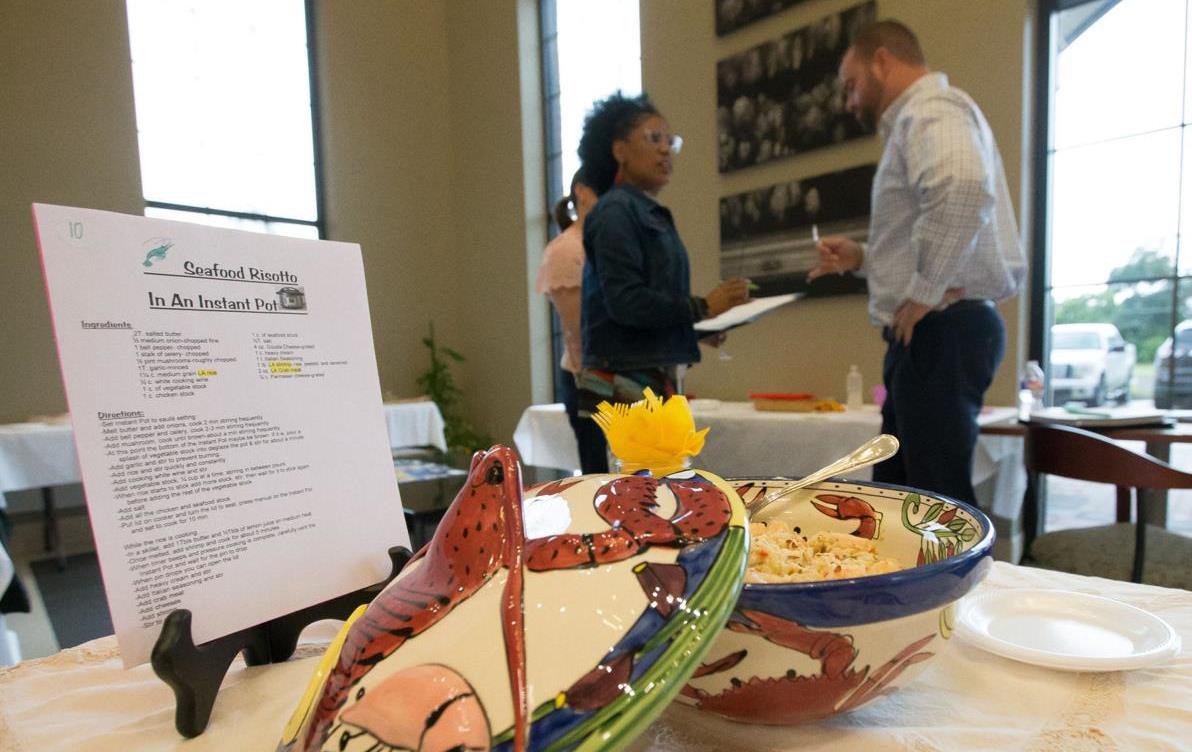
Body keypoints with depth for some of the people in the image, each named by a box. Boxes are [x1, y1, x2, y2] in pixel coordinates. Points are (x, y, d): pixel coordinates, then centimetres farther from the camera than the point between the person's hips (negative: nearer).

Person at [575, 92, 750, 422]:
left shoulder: (653, 216, 17)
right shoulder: (615, 212, -9)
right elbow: (624, 300, -20)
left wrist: (699, 326, 4)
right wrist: (702, 307, -18)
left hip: (655, 378, 9)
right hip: (626, 380, -9)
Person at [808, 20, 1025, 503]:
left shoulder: (931, 109, -7)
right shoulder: (919, 119, 25)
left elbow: (963, 189, -29)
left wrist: (925, 290, -21)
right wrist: (862, 259, 17)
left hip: (941, 331, -10)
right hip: (930, 335, 10)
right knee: (895, 496, 14)